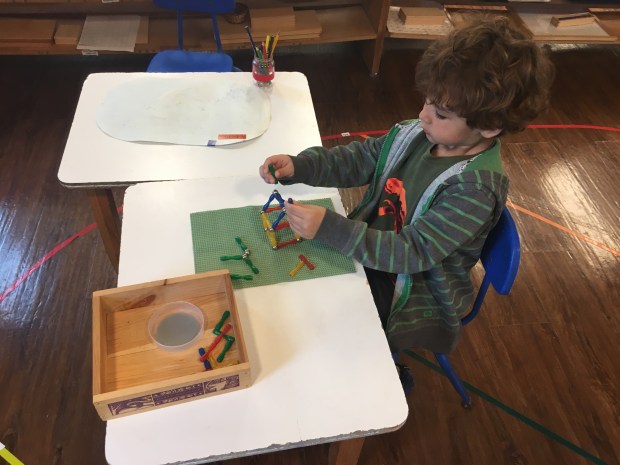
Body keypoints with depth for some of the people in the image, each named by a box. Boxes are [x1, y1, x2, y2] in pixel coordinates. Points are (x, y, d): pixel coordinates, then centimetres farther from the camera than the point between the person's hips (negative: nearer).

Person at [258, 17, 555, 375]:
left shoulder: (475, 187, -29)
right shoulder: (416, 134, -10)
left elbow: (414, 252, -32)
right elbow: (357, 160, 1)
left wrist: (329, 227, -38)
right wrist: (298, 166, -15)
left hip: (416, 297, -6)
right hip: (372, 255, 6)